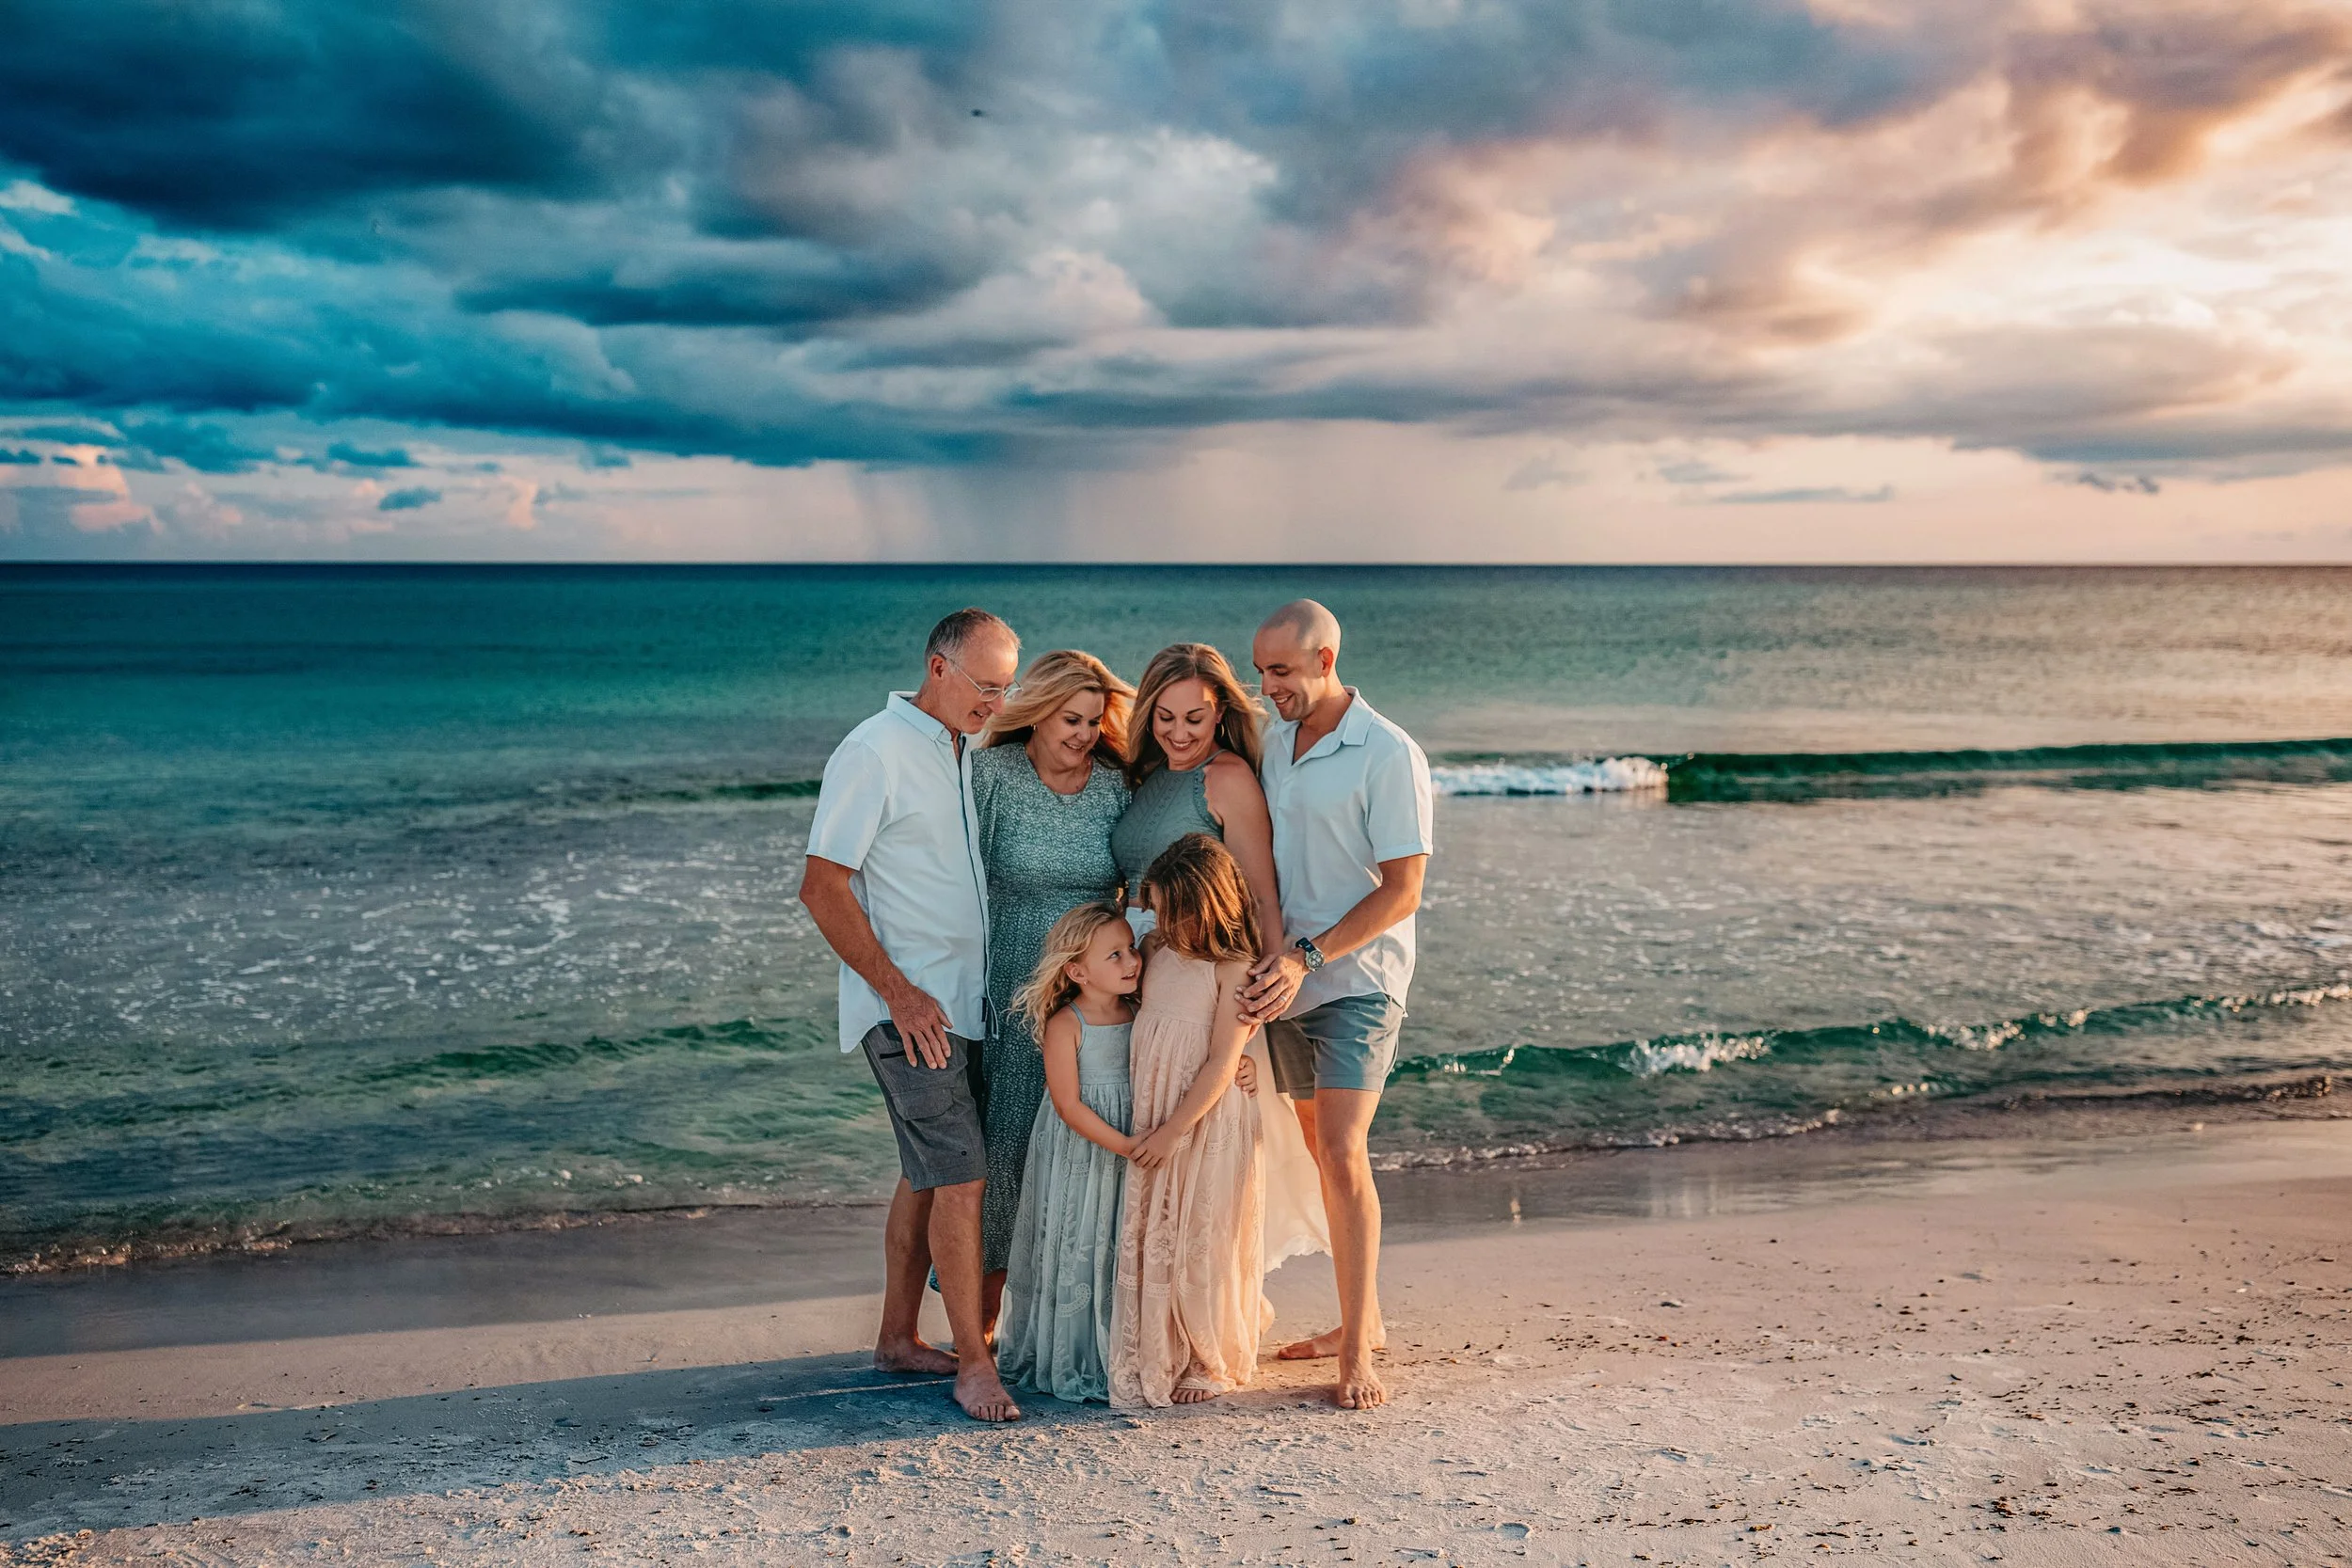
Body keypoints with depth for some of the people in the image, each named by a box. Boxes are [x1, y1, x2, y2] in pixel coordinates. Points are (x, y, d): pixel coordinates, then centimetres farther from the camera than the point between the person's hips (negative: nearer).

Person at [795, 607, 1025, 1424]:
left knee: (928, 1173, 14)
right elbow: (823, 886, -14)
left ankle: (898, 1337, 25)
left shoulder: (962, 754, 14)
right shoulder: (874, 752, -12)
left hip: (961, 1002, 8)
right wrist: (899, 991, -18)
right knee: (961, 1176, -11)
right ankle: (974, 1364, -4)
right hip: (908, 1009, -8)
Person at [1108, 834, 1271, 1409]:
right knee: (1149, 1240, 10)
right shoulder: (1157, 949, 5)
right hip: (1148, 1118, 6)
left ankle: (1214, 1363, 20)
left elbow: (1221, 1065, -16)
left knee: (1200, 1244, 3)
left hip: (1204, 1124, -6)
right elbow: (1130, 1012, 16)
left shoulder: (1233, 969, -14)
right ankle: (1162, 1355, 25)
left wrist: (1173, 1130, -16)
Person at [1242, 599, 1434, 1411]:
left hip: (1357, 980, -7)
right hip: (1288, 980, 7)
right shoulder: (1274, 744, 9)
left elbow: (1402, 890, -15)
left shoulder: (1388, 755, -12)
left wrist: (1308, 956, -21)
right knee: (1323, 1154, 12)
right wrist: (1270, 959, 7)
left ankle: (1357, 1353, -6)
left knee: (1341, 1154, -13)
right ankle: (1363, 1319, 25)